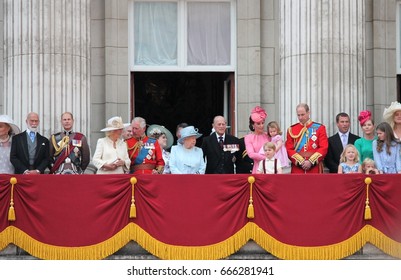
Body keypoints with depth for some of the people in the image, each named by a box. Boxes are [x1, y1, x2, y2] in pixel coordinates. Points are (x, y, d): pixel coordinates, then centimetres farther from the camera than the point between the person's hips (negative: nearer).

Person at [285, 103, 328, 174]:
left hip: (314, 169, -1)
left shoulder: (319, 128, 6)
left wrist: (311, 161, -12)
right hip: (297, 169, 1)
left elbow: (324, 148, -2)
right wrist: (300, 162, -10)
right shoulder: (291, 130, 9)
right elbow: (289, 149, 3)